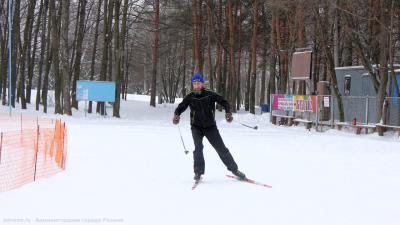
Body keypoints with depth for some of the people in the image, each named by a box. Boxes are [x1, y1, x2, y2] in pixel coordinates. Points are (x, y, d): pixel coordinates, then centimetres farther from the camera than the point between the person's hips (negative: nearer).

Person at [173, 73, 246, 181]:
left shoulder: (210, 95, -7)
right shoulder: (190, 97, -3)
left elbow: (223, 102, -1)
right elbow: (181, 107, 4)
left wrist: (228, 112, -18)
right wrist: (176, 115, -17)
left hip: (210, 126, 0)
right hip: (196, 127, 0)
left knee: (221, 148, 2)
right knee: (198, 148, -18)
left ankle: (234, 169, 12)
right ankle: (198, 172, -8)